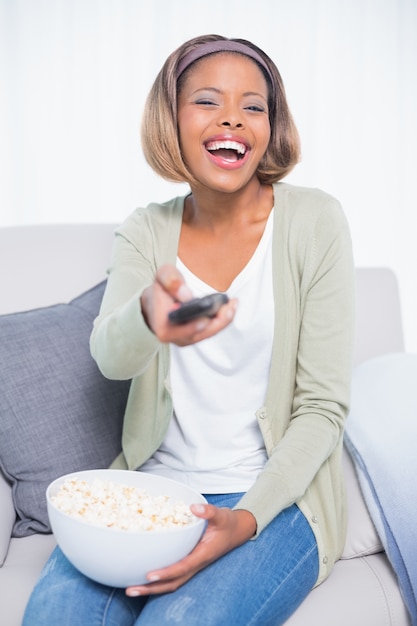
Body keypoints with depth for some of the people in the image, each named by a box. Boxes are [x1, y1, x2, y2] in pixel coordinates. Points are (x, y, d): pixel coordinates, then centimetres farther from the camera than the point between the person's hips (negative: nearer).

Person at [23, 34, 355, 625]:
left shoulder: (313, 221, -6)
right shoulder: (146, 231, 2)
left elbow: (324, 407, -7)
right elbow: (110, 356, -16)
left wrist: (246, 520, -20)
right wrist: (148, 319, -41)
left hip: (274, 495, -2)